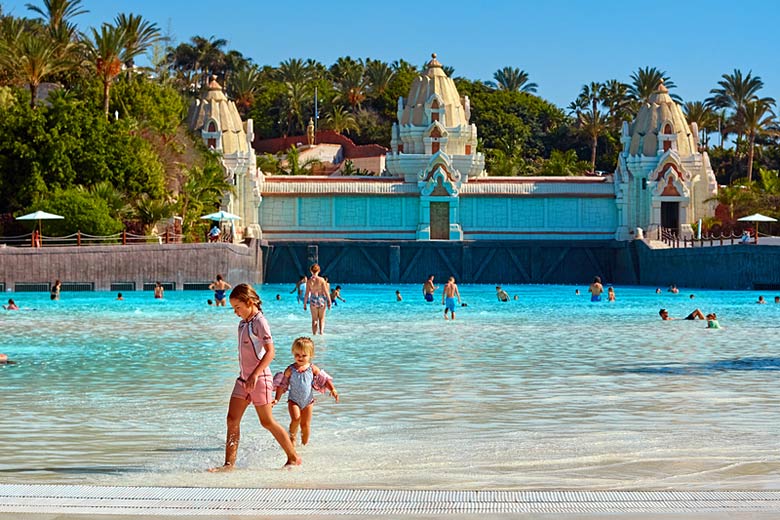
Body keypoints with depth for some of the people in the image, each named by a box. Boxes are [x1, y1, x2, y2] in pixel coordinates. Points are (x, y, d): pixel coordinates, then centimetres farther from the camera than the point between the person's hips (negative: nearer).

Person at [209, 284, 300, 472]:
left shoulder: (259, 322, -15)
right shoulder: (243, 323, 12)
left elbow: (270, 352, -23)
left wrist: (255, 375, -30)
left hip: (260, 378, -9)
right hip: (243, 378, 9)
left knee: (267, 422, -1)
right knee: (232, 419, 1)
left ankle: (294, 458, 10)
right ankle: (229, 463, 2)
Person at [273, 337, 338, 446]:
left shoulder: (313, 369, -5)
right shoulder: (290, 370, -8)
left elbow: (325, 380, 0)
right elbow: (282, 385, -2)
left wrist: (332, 389, -14)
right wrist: (277, 399, -6)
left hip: (308, 401, 2)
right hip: (294, 400, -2)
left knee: (306, 424, 4)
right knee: (296, 418, -23)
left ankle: (304, 443, 23)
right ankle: (292, 437, 1)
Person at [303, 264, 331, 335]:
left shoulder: (309, 281, -6)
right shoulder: (321, 280, -9)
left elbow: (307, 294, -5)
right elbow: (326, 292, -7)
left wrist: (304, 304, 3)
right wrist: (329, 301, 1)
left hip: (313, 300, 0)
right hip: (321, 300, 0)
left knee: (314, 320, 11)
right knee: (321, 318, 13)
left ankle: (314, 334, 9)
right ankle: (321, 332, -2)